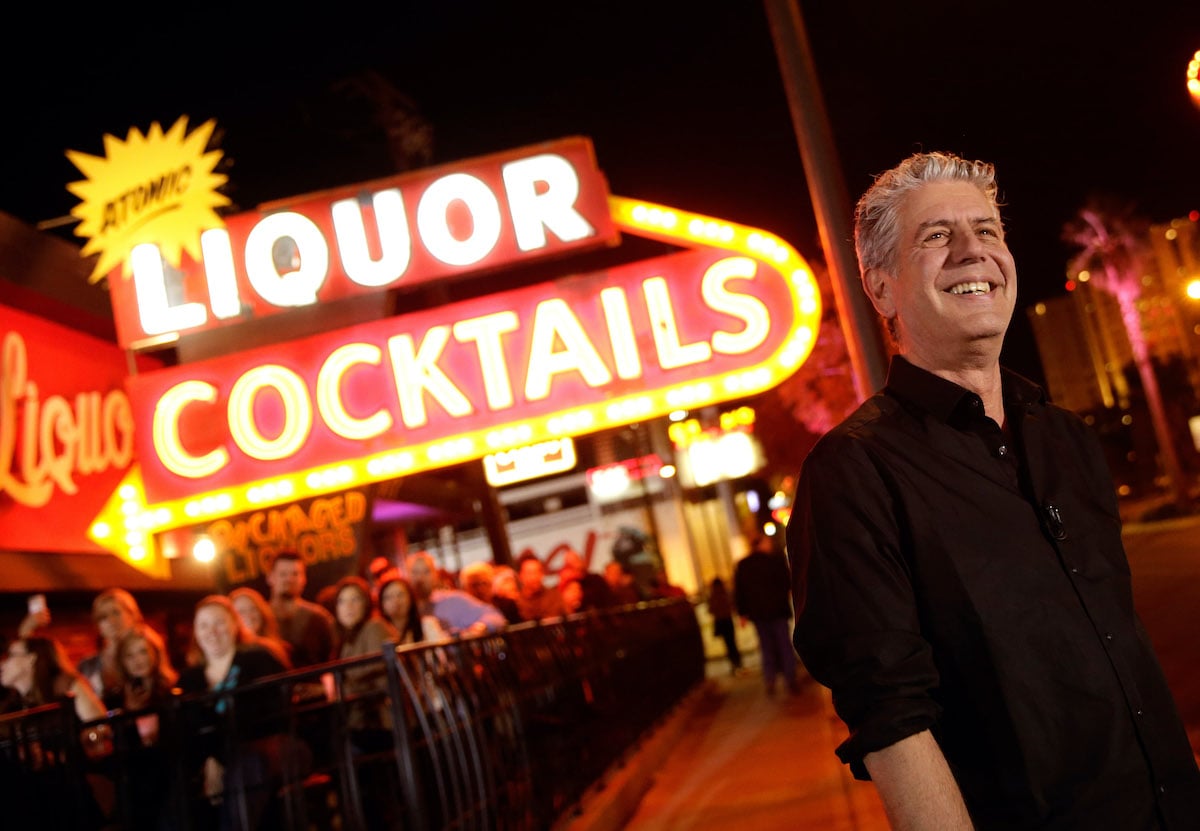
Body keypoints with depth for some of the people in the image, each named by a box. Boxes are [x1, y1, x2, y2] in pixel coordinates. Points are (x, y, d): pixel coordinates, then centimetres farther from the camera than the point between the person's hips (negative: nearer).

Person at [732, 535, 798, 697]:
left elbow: (739, 592, 5)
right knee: (784, 645, 4)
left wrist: (742, 613, 10)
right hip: (778, 611, -3)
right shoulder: (775, 560, -8)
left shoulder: (741, 566, 4)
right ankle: (791, 680, 2)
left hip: (757, 613, 3)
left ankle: (770, 682, 4)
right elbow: (788, 583, -3)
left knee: (766, 647, 9)